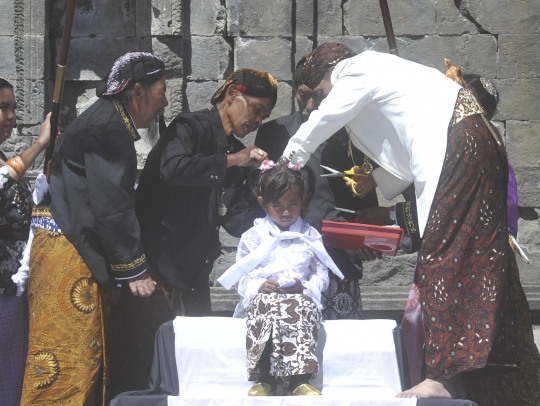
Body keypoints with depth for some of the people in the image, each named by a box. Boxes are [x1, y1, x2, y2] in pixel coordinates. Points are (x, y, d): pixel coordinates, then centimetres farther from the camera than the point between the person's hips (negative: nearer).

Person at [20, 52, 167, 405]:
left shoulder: (108, 121, 18)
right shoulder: (109, 129, -13)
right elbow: (112, 207, -18)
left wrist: (123, 266, 20)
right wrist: (134, 269, -14)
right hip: (69, 256, -10)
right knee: (70, 358, -9)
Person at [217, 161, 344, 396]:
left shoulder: (310, 237, 16)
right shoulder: (253, 237, 12)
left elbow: (321, 275, 11)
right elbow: (241, 279, 9)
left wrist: (306, 288, -9)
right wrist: (259, 287, -11)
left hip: (301, 298, 1)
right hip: (263, 298, -1)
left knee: (303, 309, -36)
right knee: (267, 309, -37)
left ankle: (299, 379, -40)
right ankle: (263, 378, -36)